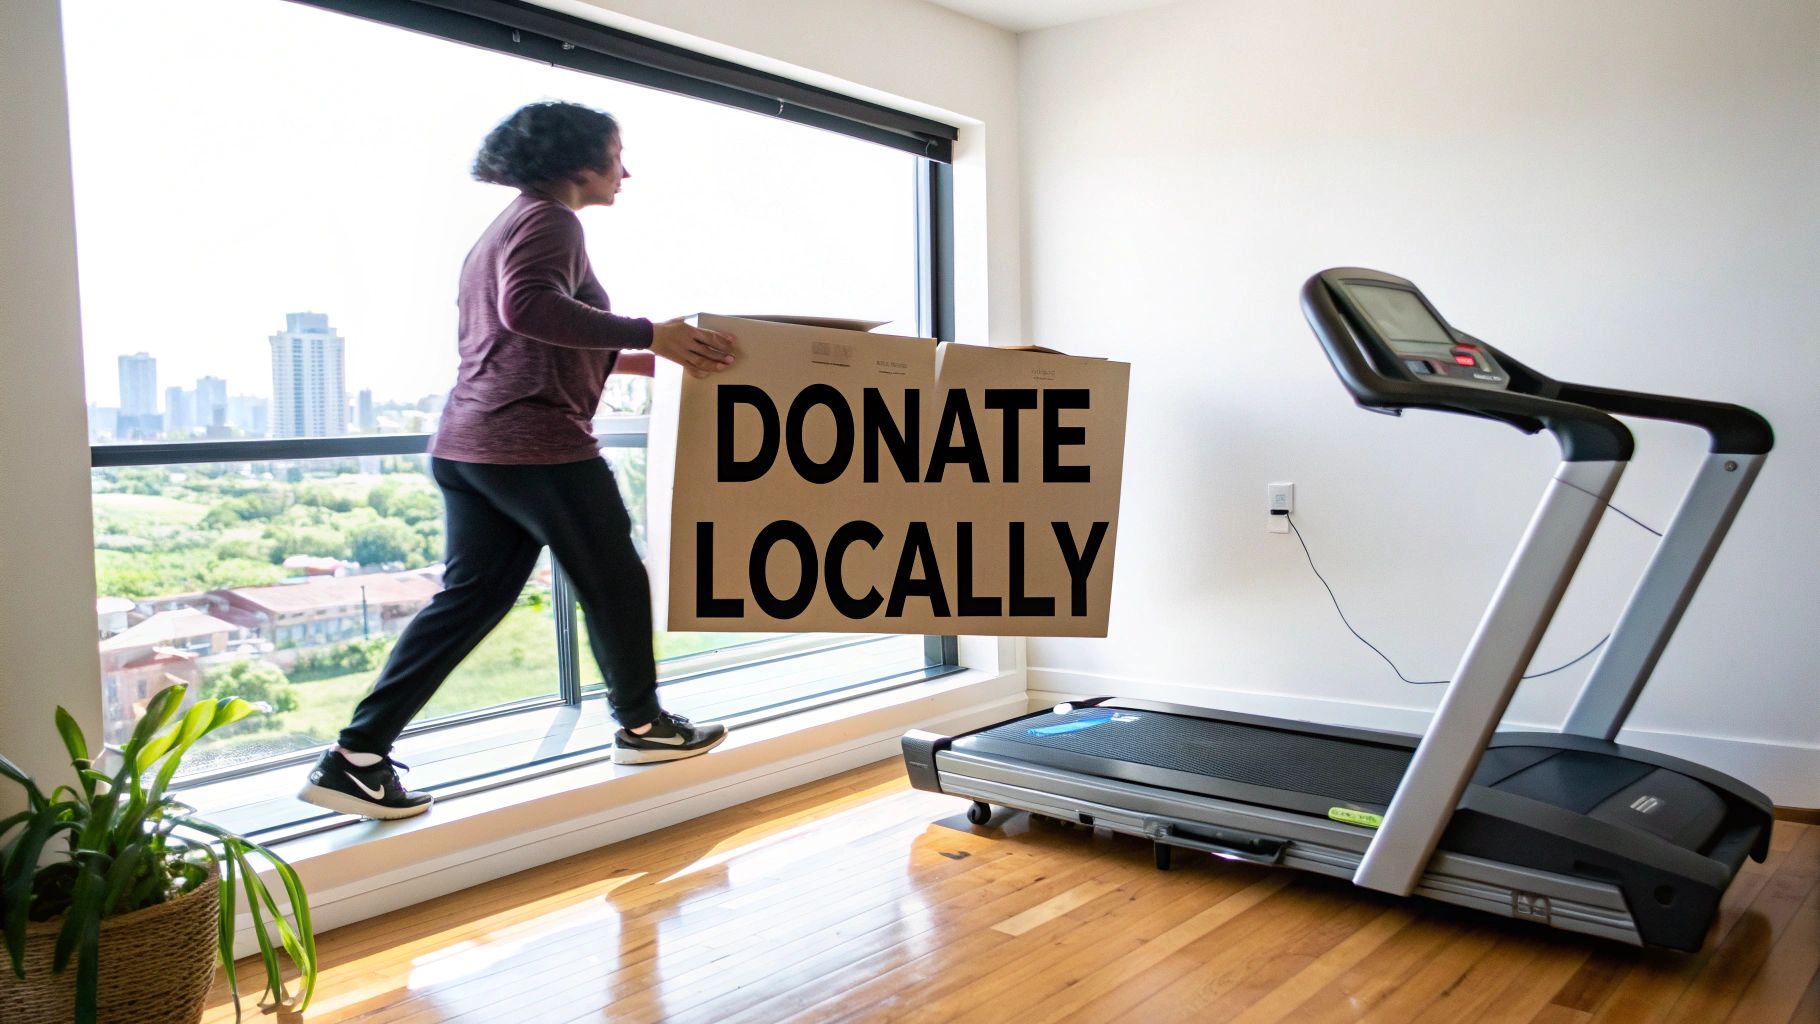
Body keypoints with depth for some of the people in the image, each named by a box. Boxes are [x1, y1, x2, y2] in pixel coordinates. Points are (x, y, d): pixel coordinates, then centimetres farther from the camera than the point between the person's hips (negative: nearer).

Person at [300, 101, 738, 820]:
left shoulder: (504, 228, 26)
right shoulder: (549, 219, -6)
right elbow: (530, 306, -26)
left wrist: (650, 359, 29)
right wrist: (649, 334, -25)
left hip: (468, 444, 10)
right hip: (536, 443, -9)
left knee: (470, 597, 7)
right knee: (615, 580, 8)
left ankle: (357, 755, 3)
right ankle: (641, 725, 24)